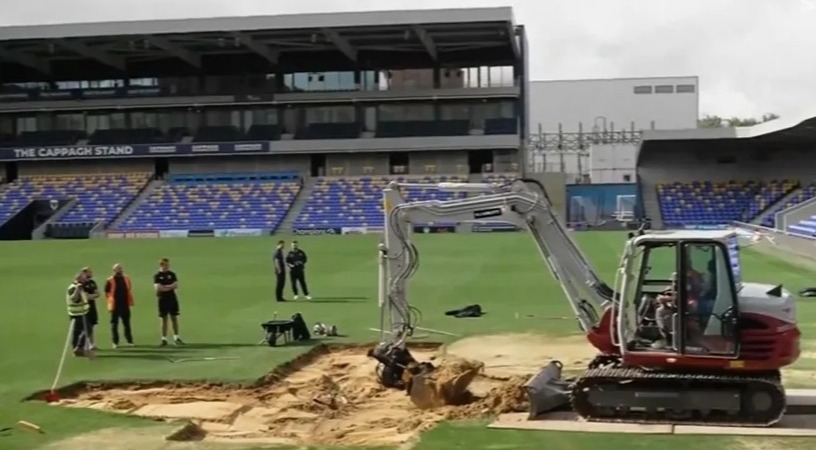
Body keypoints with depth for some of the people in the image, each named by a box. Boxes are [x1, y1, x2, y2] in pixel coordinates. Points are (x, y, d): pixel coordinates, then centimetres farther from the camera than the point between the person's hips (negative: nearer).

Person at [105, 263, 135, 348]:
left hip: (125, 305, 4)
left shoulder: (126, 279, 8)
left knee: (127, 324, 10)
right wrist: (111, 300, -9)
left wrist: (130, 302, 10)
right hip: (115, 306, -4)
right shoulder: (110, 281, -6)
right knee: (114, 324, 3)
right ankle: (115, 342, 9)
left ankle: (129, 341, 17)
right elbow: (107, 292, -3)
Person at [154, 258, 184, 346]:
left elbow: (176, 285, -3)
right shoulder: (157, 276, -2)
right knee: (164, 319, 1)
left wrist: (164, 287, -11)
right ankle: (164, 339, 5)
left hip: (172, 299, 2)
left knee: (174, 318, 4)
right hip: (163, 299, -2)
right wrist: (170, 286, -8)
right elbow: (158, 288, -14)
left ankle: (176, 338, 12)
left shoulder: (172, 274, 6)